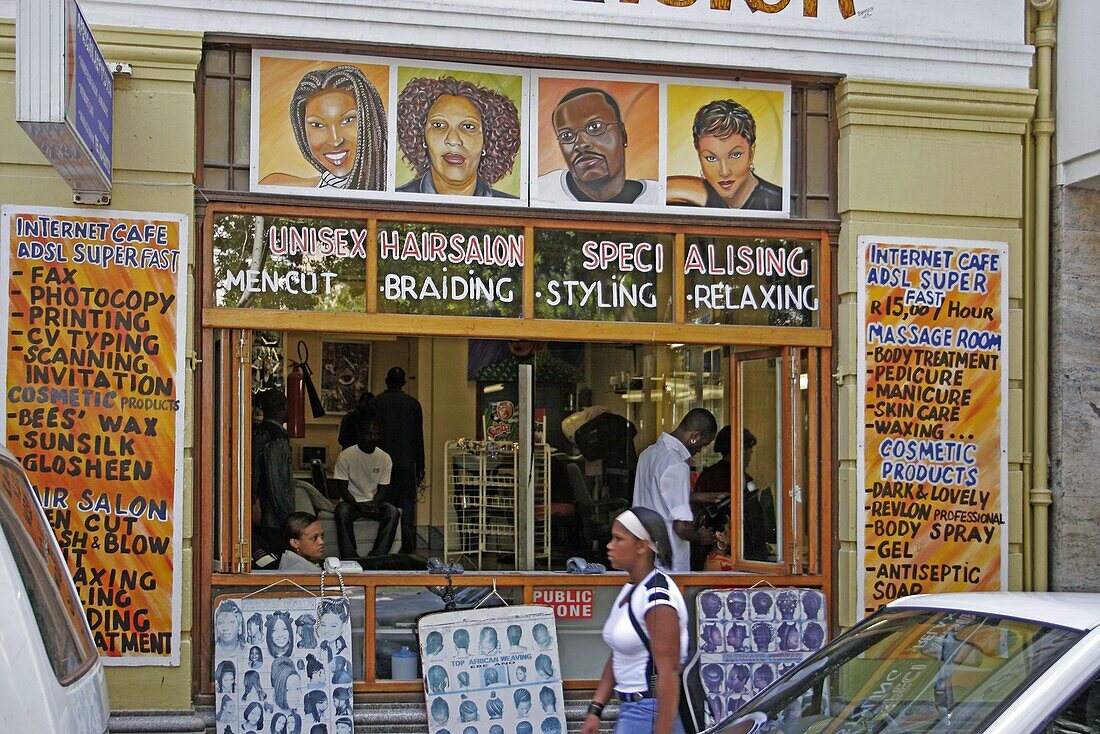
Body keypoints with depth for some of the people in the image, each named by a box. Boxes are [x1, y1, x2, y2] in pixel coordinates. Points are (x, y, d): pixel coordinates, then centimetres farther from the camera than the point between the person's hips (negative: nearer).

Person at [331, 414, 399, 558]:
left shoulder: (385, 458, 1)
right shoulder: (346, 456, -8)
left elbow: (382, 490, 4)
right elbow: (343, 489, -8)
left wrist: (375, 505, -19)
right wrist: (358, 506, -24)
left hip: (374, 502, 3)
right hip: (351, 501, -3)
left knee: (392, 512, -28)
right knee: (342, 511, -37)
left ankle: (377, 556, -29)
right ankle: (350, 557, -35)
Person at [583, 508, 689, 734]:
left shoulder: (657, 597, -17)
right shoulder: (629, 590, 12)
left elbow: (668, 673, -21)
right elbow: (617, 658, 17)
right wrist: (595, 709, 12)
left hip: (653, 714, -9)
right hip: (631, 709, 9)